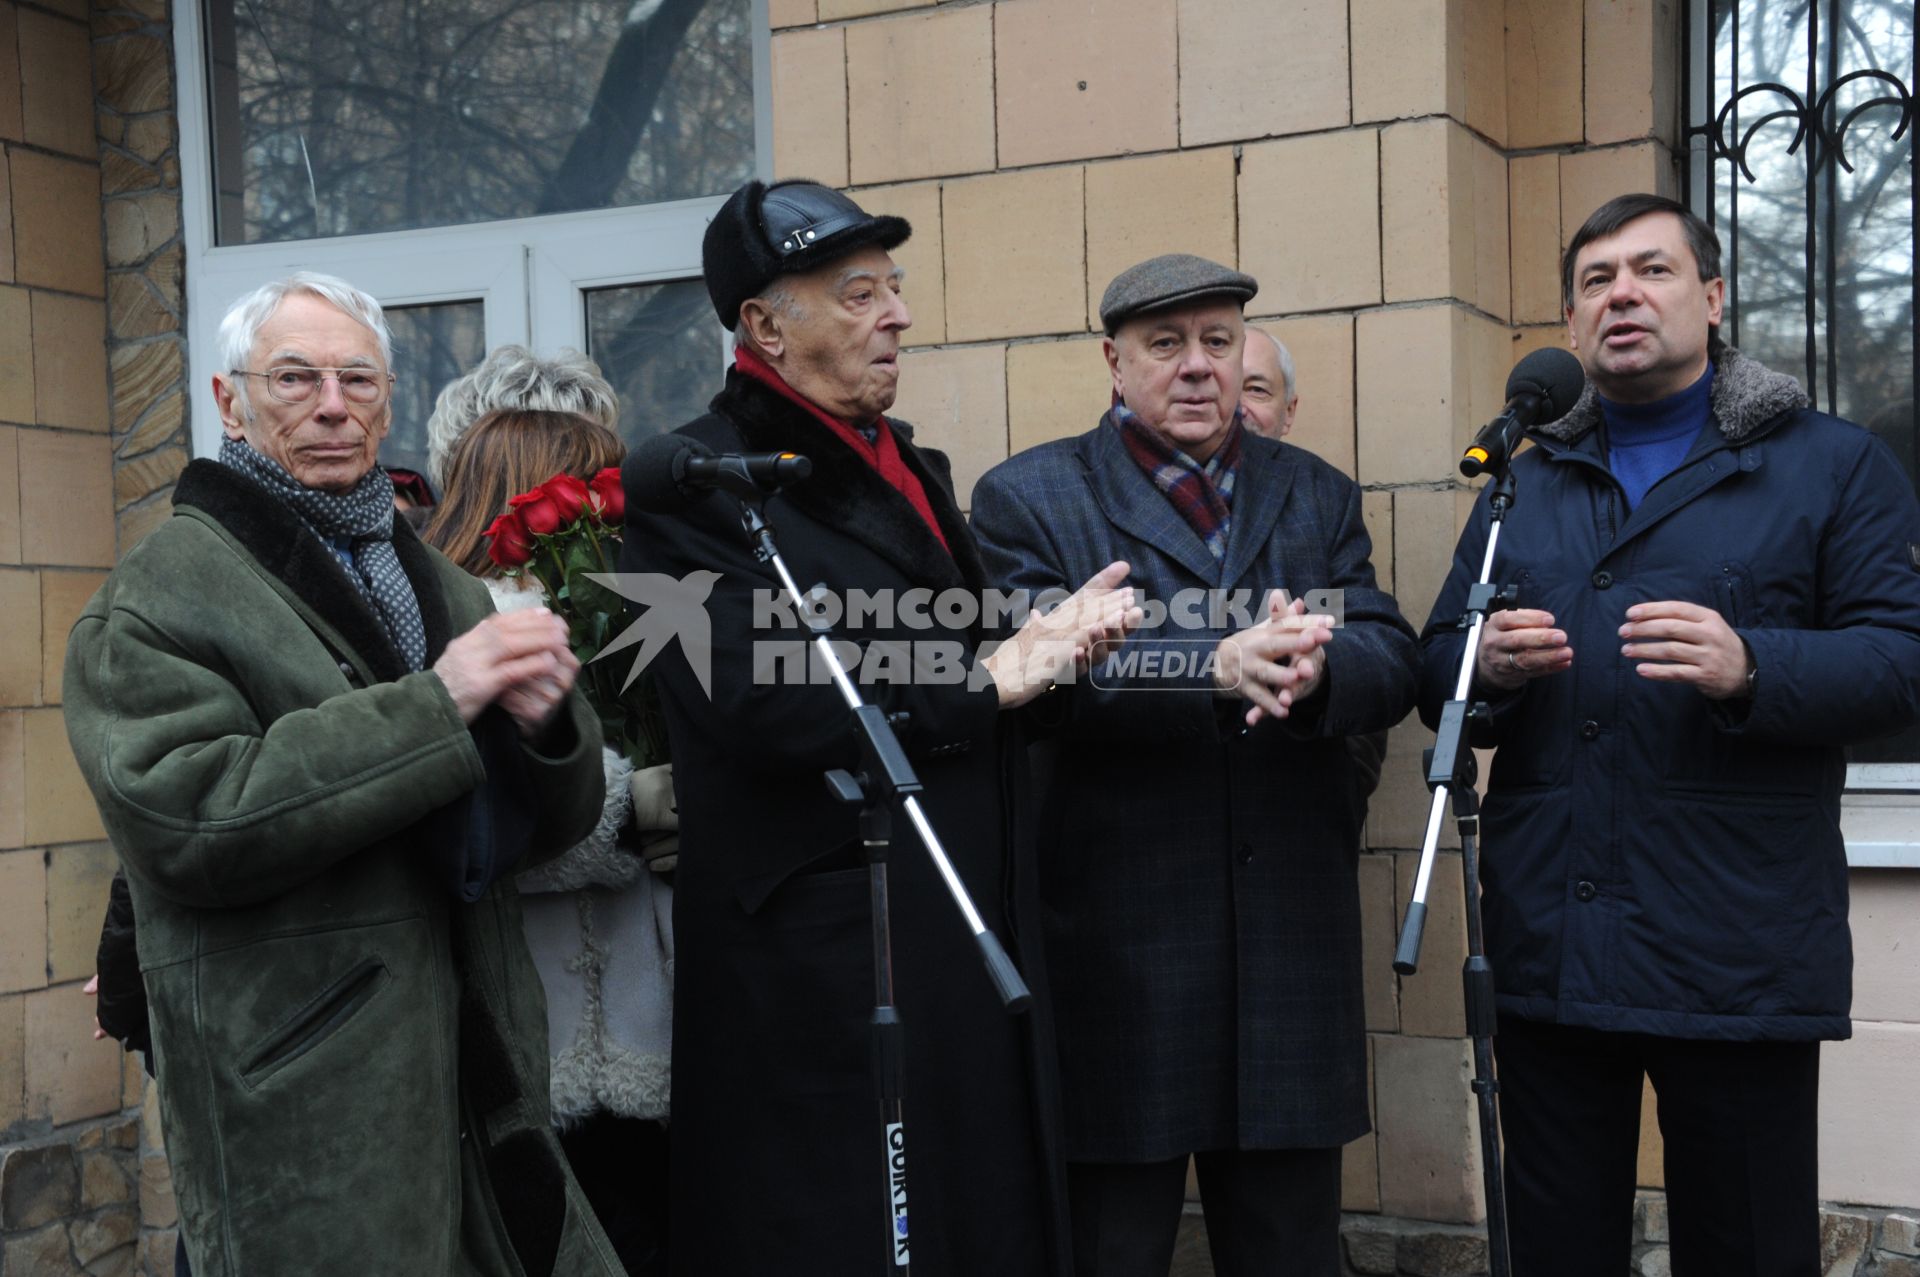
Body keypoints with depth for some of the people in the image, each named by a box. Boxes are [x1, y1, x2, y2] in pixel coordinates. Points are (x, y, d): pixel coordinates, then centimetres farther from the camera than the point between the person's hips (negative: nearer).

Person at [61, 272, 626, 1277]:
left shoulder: (447, 588, 16)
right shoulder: (155, 598, -3)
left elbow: (554, 828, 14)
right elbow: (181, 817, -19)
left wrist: (541, 724, -10)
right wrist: (434, 703, -20)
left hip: (484, 1072, 6)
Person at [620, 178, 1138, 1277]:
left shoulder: (913, 468, 16)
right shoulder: (693, 487, -11)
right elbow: (761, 704, -23)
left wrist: (1039, 647, 0)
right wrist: (978, 684, -12)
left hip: (967, 938, 8)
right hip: (819, 969, -8)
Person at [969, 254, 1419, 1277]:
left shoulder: (1317, 497, 15)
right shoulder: (1027, 499, 2)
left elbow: (1392, 661, 1)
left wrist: (1314, 668, -22)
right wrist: (1217, 666, -28)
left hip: (1292, 954, 4)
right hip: (1113, 955, -3)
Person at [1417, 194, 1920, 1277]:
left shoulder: (1833, 466, 5)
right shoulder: (1523, 485, 18)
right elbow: (1437, 680, 15)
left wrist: (1751, 668, -22)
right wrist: (1486, 668, -8)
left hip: (1738, 960, -3)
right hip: (1547, 948, 4)